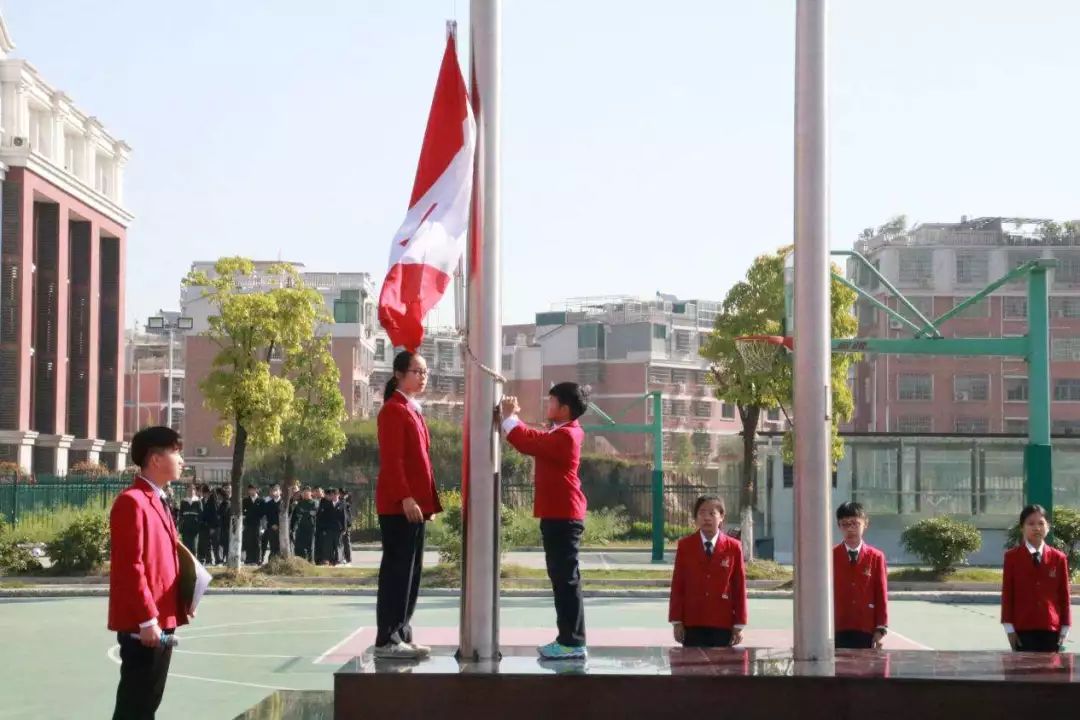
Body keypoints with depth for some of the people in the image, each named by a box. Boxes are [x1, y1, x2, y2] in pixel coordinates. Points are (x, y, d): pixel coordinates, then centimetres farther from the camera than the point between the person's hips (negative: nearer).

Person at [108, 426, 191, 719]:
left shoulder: (157, 500, 17)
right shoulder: (132, 502, -16)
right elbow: (130, 566, -20)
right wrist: (147, 619, -21)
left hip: (161, 620, 10)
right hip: (142, 625, -10)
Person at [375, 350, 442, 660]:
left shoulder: (413, 411, 19)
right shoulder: (393, 410, -10)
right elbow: (391, 461, -18)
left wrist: (429, 501, 18)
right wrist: (405, 498, -24)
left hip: (414, 504, 10)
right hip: (398, 505, -10)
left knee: (411, 571, 10)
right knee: (396, 570, -8)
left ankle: (401, 635, 14)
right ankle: (386, 640, -6)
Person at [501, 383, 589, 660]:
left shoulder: (564, 436, -17)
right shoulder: (562, 434, 17)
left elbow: (528, 443, -20)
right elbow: (534, 439, 24)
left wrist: (509, 417, -8)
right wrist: (513, 416, 16)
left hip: (563, 516, -11)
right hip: (559, 515, 11)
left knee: (566, 578, -9)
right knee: (562, 577, 12)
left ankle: (573, 642, -9)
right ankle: (569, 639, 15)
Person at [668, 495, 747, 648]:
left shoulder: (734, 547, 2)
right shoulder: (685, 546, 3)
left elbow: (740, 587, 3)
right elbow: (677, 585, 4)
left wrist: (739, 625, 0)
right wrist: (676, 621, -1)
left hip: (723, 625, 0)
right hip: (692, 625, 0)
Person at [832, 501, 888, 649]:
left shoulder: (876, 557, 3)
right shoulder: (831, 557, 4)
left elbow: (882, 595, 3)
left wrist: (881, 629, -1)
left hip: (867, 632, 0)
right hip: (838, 631, 0)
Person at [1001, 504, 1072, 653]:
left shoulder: (1058, 558, 5)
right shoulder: (1012, 557, 1)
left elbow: (1064, 594, 7)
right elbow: (1007, 593, 1)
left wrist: (1065, 628, 3)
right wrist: (1009, 628, -4)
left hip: (1051, 629, 2)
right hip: (1023, 629, -2)